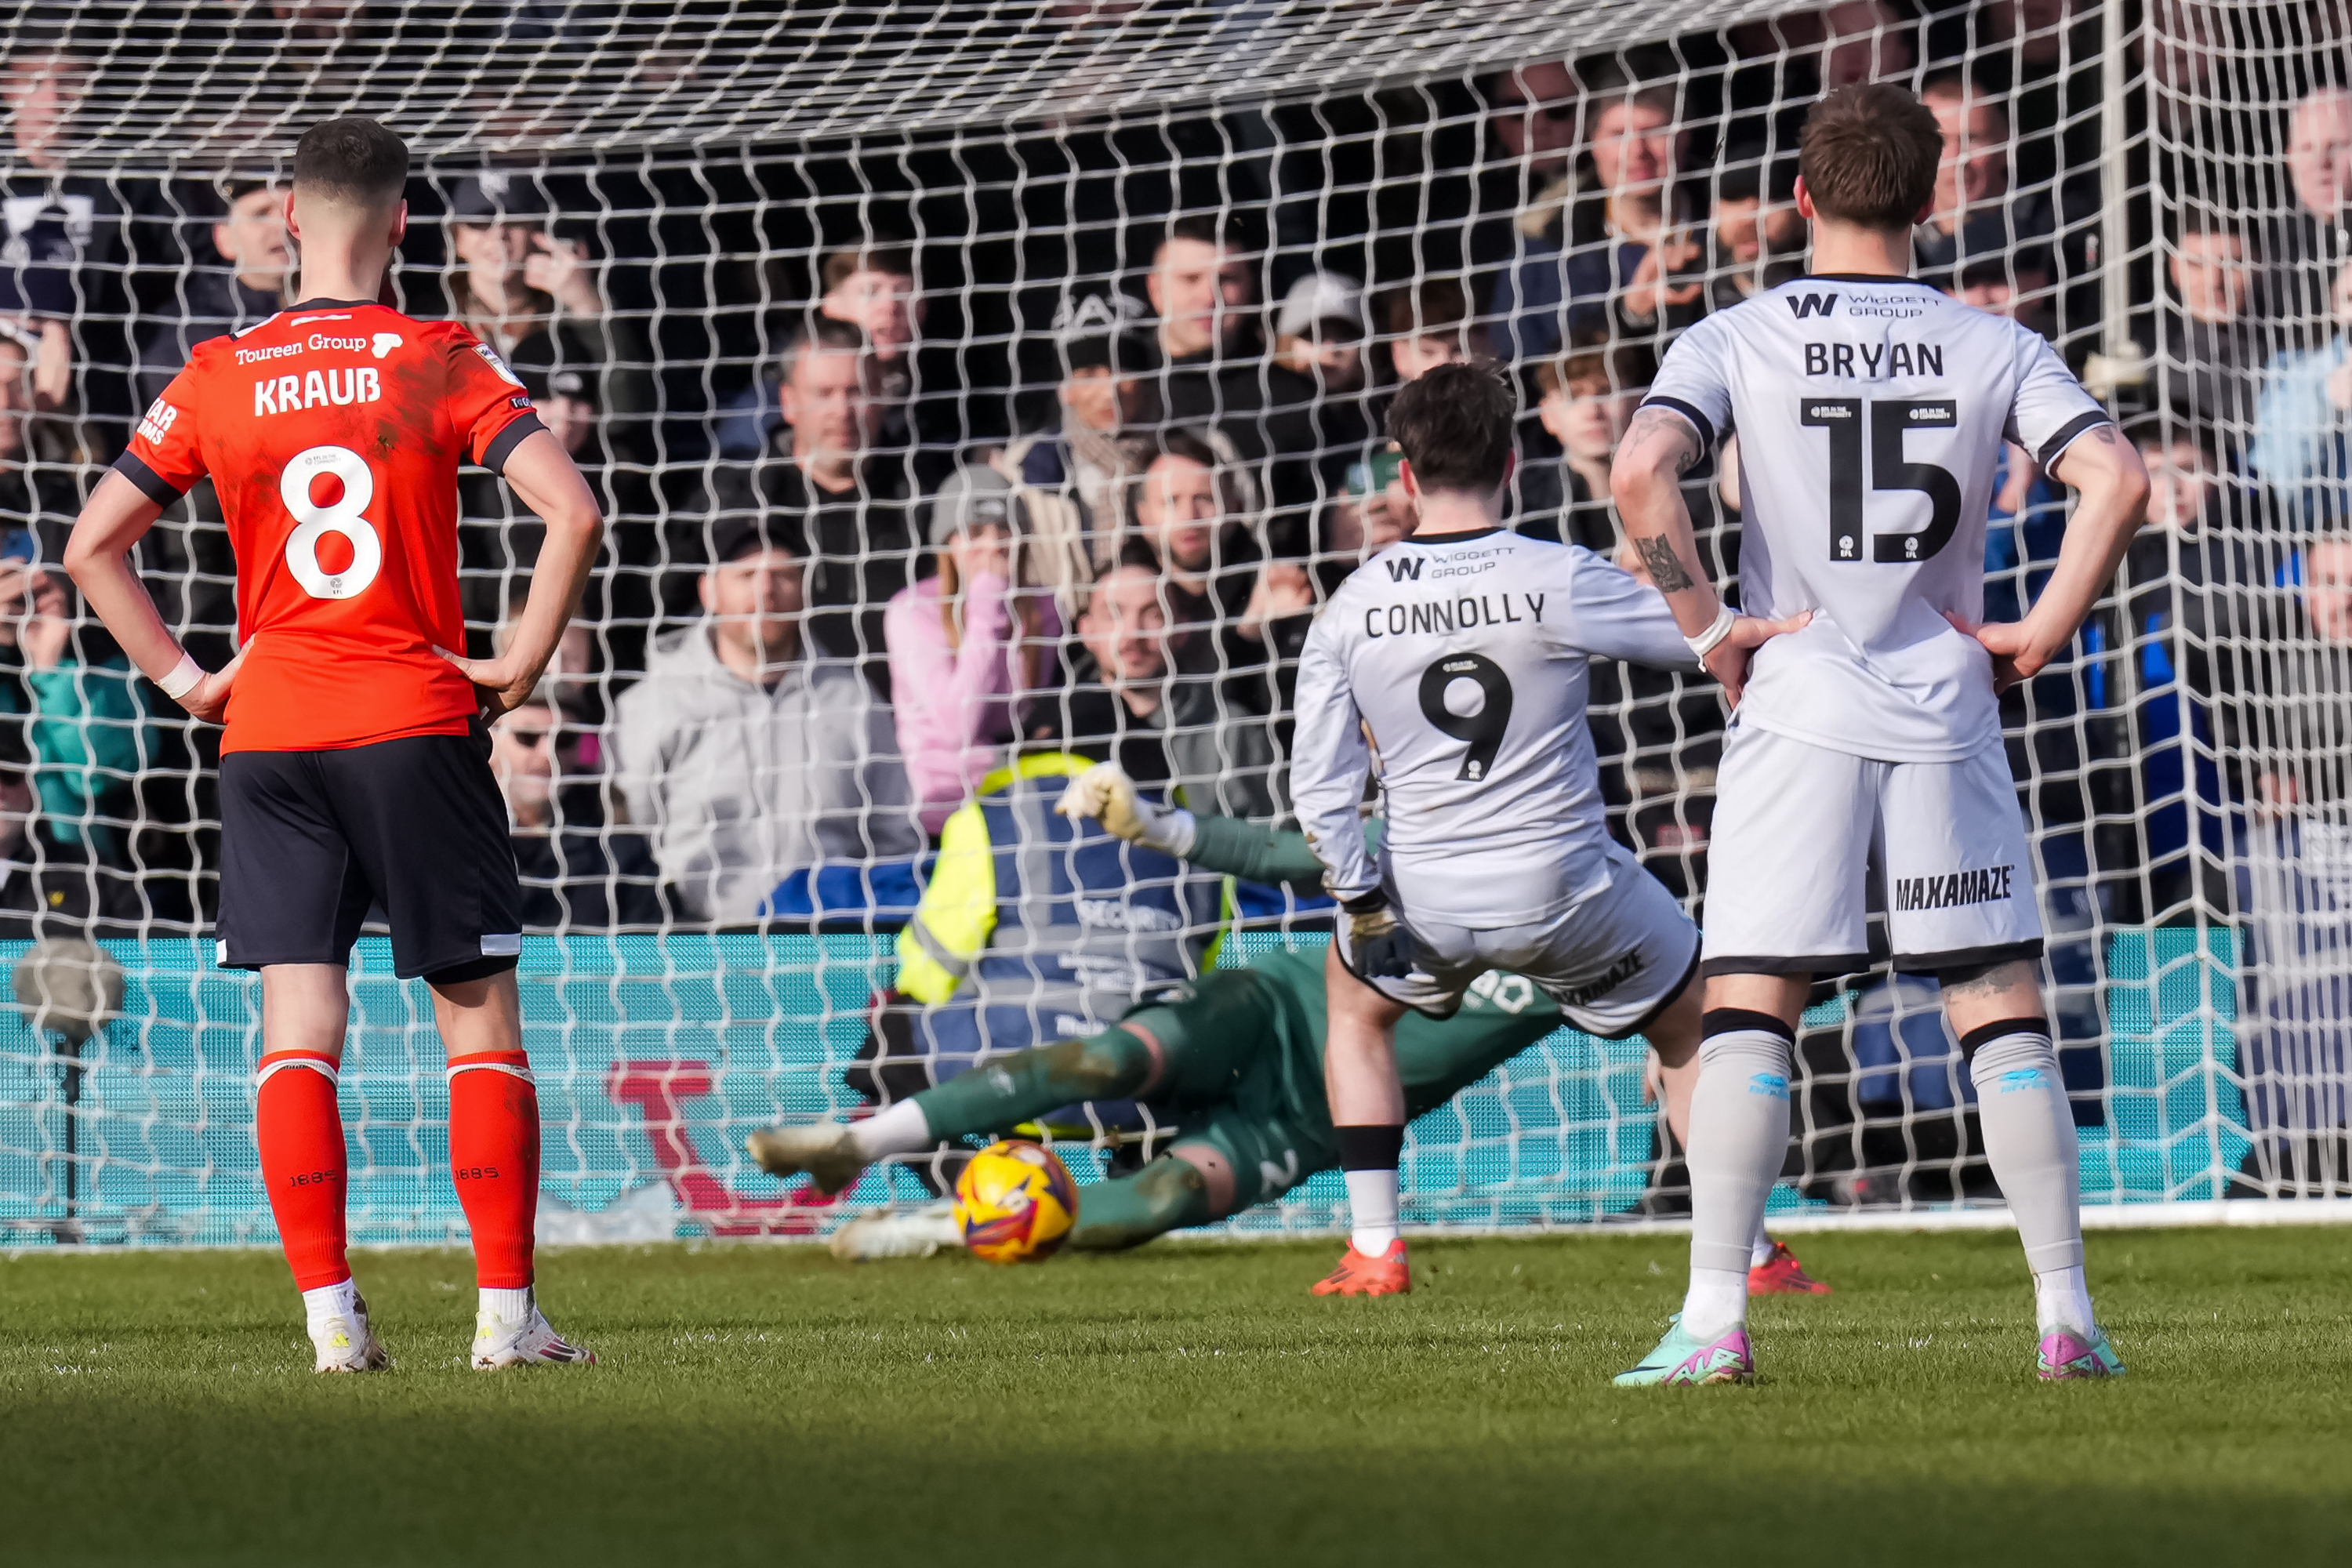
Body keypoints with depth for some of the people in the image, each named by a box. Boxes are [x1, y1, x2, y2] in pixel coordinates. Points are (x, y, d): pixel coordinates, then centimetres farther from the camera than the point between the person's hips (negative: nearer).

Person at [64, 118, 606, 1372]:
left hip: (266, 734, 2)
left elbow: (91, 545, 4)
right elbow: (570, 511, -14)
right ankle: (506, 1313, 1)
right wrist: (521, 664, -4)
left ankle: (328, 1314, -7)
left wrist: (185, 679, 8)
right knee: (480, 1018, 4)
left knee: (297, 1023, 2)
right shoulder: (444, 363, -3)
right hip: (417, 725, -2)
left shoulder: (217, 379, 4)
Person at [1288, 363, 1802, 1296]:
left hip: (1427, 902, 2)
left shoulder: (1349, 611, -4)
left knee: (1356, 1005, 32)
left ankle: (1374, 1250, 24)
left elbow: (1320, 785, -3)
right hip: (1566, 894, -2)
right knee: (1694, 1026, 22)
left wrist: (1359, 901, 5)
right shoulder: (1560, 582, -13)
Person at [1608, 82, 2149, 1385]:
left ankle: (1715, 1316, -9)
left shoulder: (1735, 342, -1)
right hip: (1945, 709, 1)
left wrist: (1707, 628, -7)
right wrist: (2040, 634, -2)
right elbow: (2115, 480, -10)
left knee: (1747, 1015, 0)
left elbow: (1641, 473, -17)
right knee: (2004, 1016, 7)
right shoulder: (1994, 349, 3)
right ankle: (2066, 1315, 4)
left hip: (1795, 707, -1)